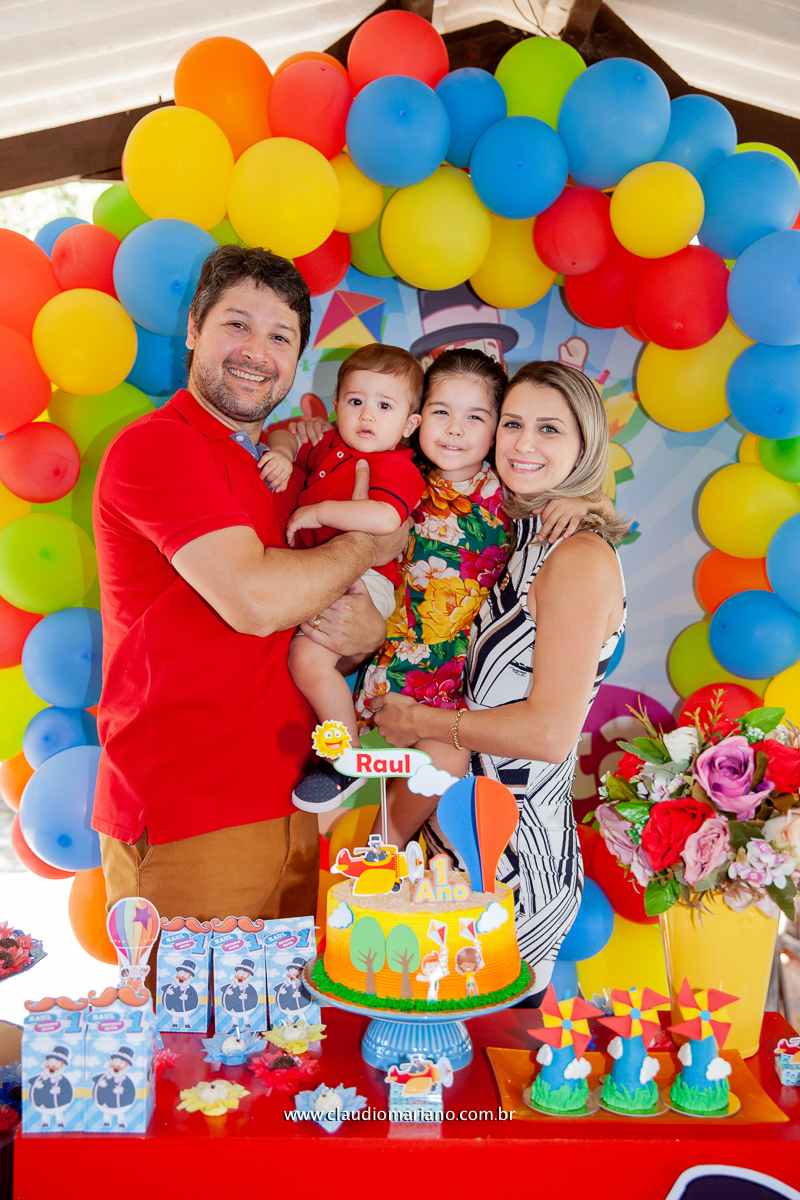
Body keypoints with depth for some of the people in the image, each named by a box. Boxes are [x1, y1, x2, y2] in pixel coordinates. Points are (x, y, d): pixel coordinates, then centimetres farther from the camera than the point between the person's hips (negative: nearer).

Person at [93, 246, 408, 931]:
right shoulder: (157, 446, -10)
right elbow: (257, 600, -24)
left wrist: (366, 636, -5)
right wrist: (373, 542, -6)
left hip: (288, 812, 8)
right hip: (184, 823, -7)